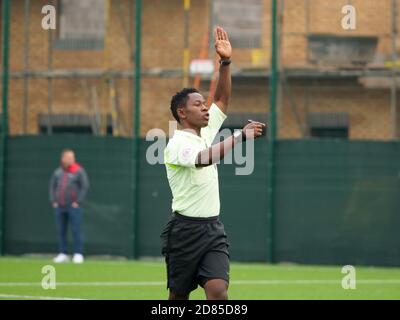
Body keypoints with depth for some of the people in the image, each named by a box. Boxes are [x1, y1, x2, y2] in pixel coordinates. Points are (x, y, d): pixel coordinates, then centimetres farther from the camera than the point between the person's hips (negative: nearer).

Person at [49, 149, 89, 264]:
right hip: (59, 207, 5)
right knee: (61, 231, 6)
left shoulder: (79, 171, -1)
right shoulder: (58, 172, 12)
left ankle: (78, 254, -6)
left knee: (76, 230, -8)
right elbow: (52, 186, 18)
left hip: (73, 206, -5)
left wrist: (78, 202, -9)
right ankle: (63, 253, 12)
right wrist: (53, 201, 7)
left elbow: (85, 186, -4)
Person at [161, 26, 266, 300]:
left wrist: (226, 62, 3)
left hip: (213, 229, 6)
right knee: (179, 297, 4)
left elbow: (223, 99, 15)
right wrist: (241, 135, -30)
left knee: (218, 290, -13)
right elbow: (205, 159, -31)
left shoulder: (206, 133, 12)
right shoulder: (178, 144, -13)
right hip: (185, 229, -6)